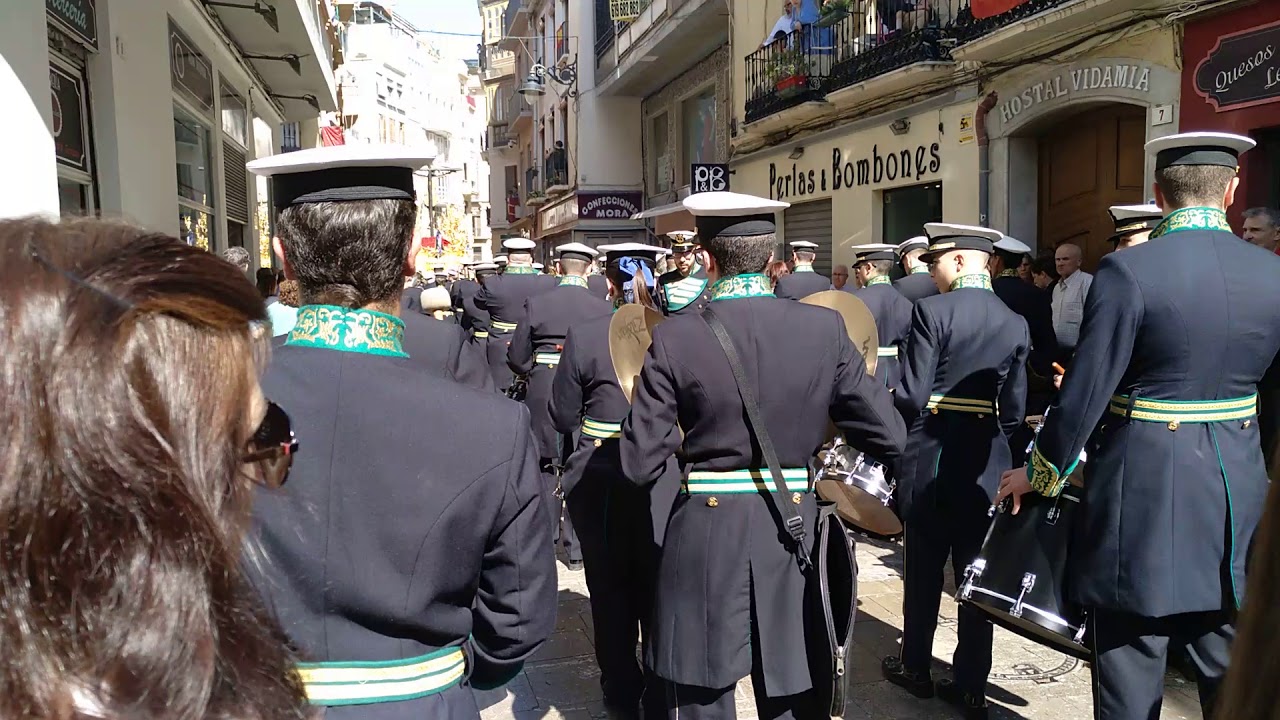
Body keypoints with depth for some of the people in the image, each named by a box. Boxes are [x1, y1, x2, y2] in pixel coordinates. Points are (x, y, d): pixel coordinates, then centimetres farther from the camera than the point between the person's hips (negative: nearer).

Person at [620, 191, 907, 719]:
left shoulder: (675, 338, -12)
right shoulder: (824, 328, -6)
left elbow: (640, 464, -10)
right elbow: (889, 437, -3)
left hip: (705, 537, -2)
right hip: (792, 530, 2)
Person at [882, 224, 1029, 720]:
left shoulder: (932, 311, -12)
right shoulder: (1014, 323, 4)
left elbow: (911, 396, -16)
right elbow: (1014, 409, 3)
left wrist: (893, 432, 4)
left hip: (932, 460, -4)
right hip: (986, 466, 4)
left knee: (923, 571, 11)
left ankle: (916, 668, 26)